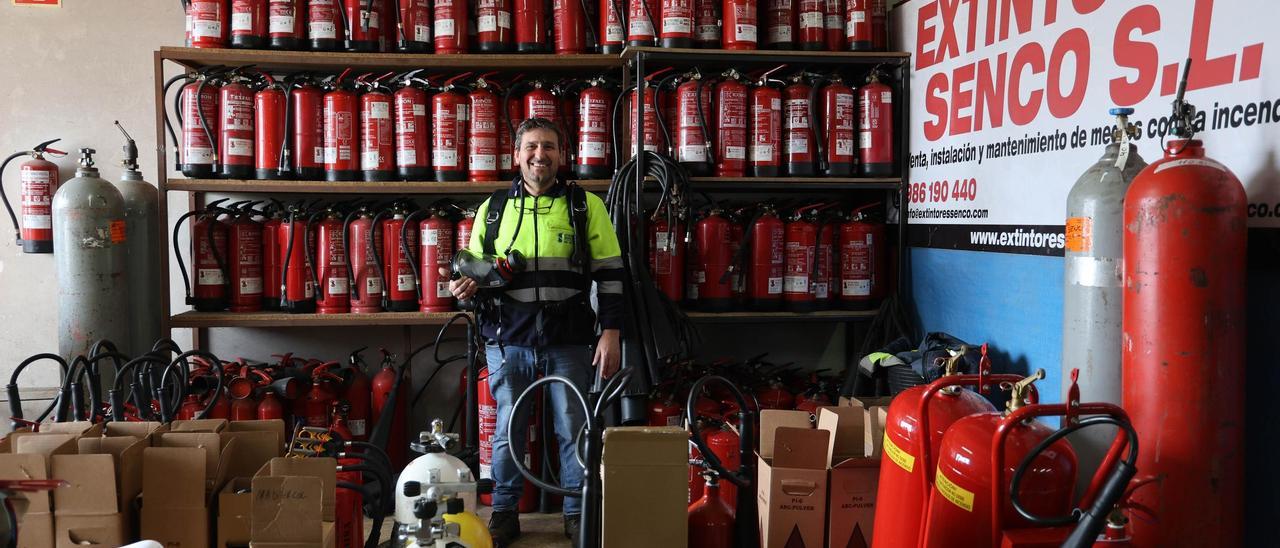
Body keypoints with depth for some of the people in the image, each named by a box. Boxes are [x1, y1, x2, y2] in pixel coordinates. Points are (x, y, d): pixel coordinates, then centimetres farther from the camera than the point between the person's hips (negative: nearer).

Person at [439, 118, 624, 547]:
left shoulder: (586, 206, 3)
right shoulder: (493, 208, 9)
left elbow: (609, 274, 1)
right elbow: (476, 270, 16)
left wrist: (611, 331, -6)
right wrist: (464, 285, -7)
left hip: (569, 342, -1)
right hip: (509, 342, 2)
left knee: (574, 430, 4)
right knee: (508, 430, 9)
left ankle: (578, 513, 20)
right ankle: (504, 513, 24)